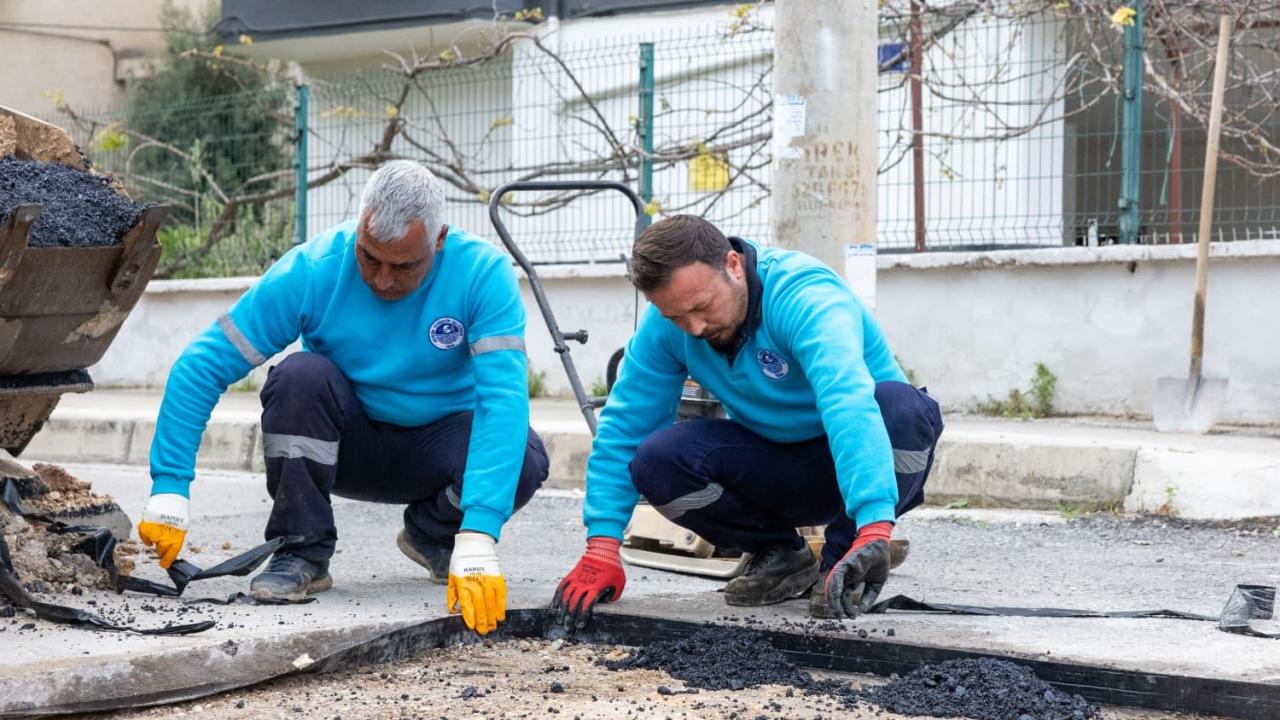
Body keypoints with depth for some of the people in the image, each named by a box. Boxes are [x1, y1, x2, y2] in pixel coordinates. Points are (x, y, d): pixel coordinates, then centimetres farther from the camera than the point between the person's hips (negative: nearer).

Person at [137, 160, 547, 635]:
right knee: (300, 375, -32)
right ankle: (303, 552, -14)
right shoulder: (313, 271, -22)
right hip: (351, 445, 0)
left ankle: (434, 534, 2)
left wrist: (476, 537, -46)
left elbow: (504, 396, -35)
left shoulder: (483, 273, -24)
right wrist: (170, 488, -30)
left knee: (524, 457, -31)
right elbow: (202, 367, -21)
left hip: (441, 443, 0)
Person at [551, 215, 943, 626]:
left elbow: (849, 404, -46)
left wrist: (874, 530, -60)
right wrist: (601, 550, -19)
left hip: (863, 467, -4)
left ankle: (844, 564, -14)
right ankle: (778, 555, 2)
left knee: (899, 406, -37)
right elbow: (625, 426, -10)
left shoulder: (805, 297, -31)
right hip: (779, 465, 4)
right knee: (657, 461, -23)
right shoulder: (666, 325, -13)